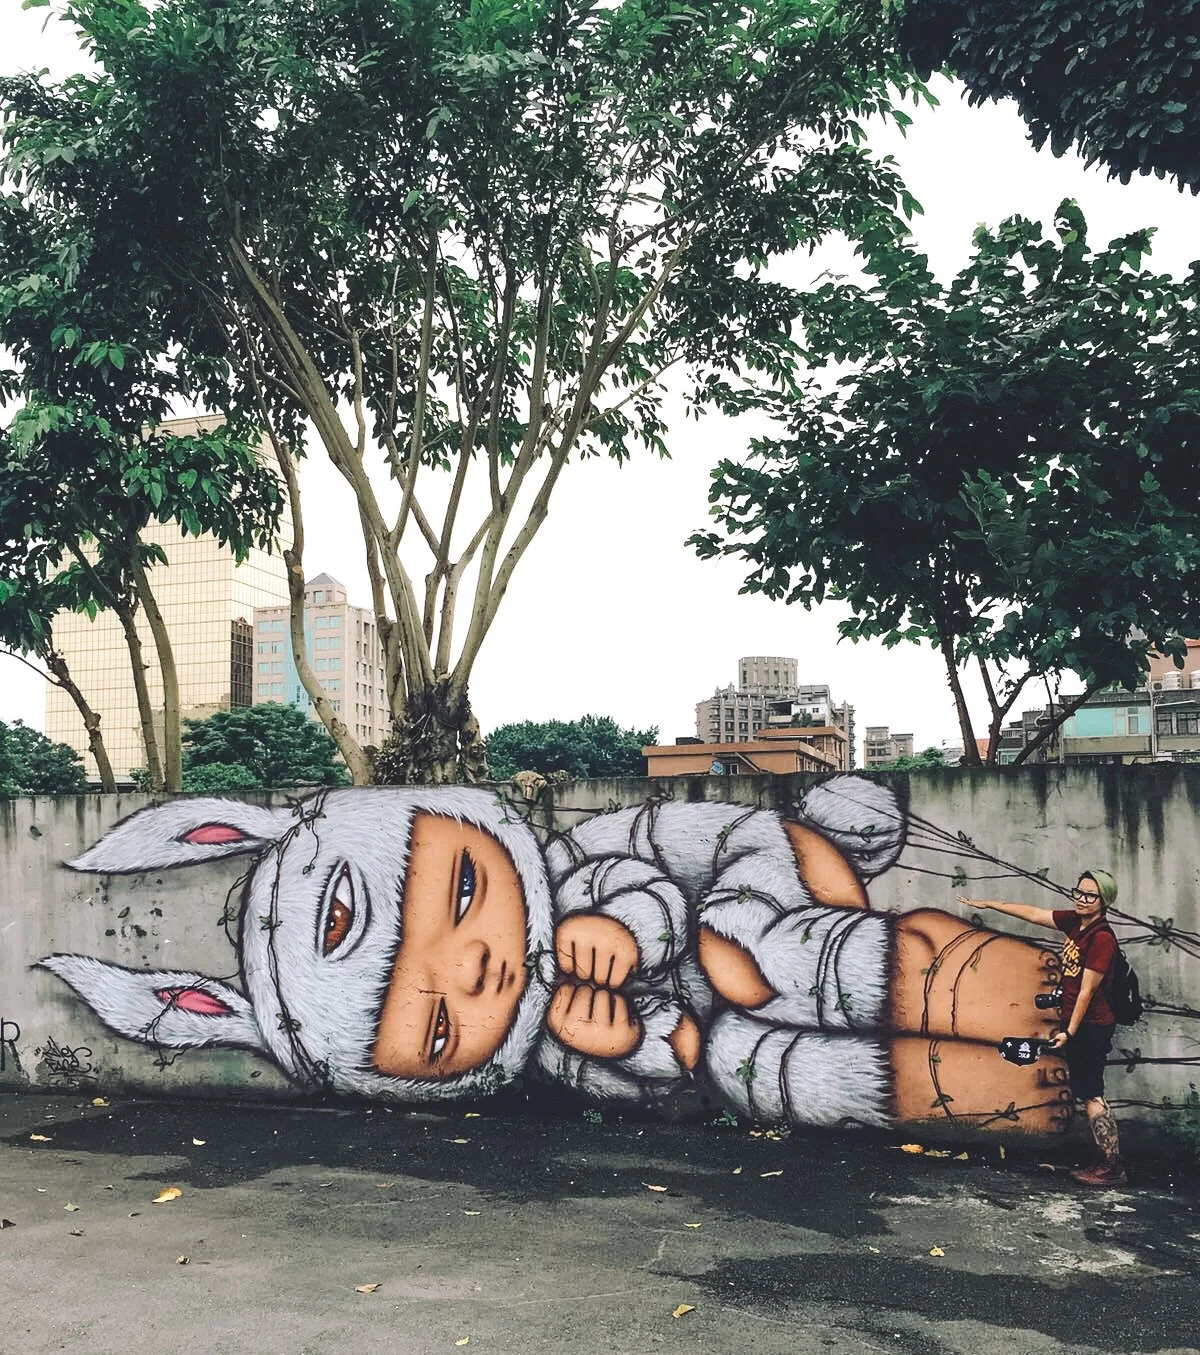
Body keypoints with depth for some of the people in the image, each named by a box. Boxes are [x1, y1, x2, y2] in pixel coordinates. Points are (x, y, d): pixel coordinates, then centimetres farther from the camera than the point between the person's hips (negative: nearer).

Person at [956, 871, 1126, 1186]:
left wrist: (1069, 1031, -17)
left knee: (1091, 1095, -6)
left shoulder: (1101, 938, -19)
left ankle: (1113, 1167, 1)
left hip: (1091, 1027, -9)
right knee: (1088, 1094, 11)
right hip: (1075, 1022, 9)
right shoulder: (1074, 921, 4)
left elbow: (1087, 990, -19)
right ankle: (1107, 1162, 17)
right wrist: (989, 904, 17)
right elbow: (1034, 914, 14)